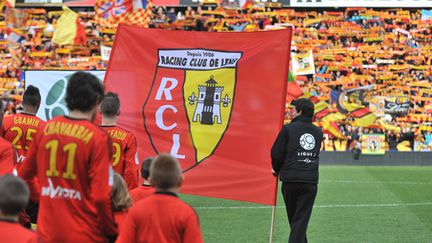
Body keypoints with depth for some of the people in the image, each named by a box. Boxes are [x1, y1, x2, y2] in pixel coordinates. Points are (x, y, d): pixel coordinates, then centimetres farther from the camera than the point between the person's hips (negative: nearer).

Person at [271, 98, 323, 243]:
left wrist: (276, 170, 16)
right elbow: (314, 154, 14)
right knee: (301, 220, 0)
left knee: (294, 218, 13)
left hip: (290, 181, -2)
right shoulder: (318, 132, 10)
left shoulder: (289, 129, -4)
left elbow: (276, 153, -5)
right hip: (311, 182, 2)